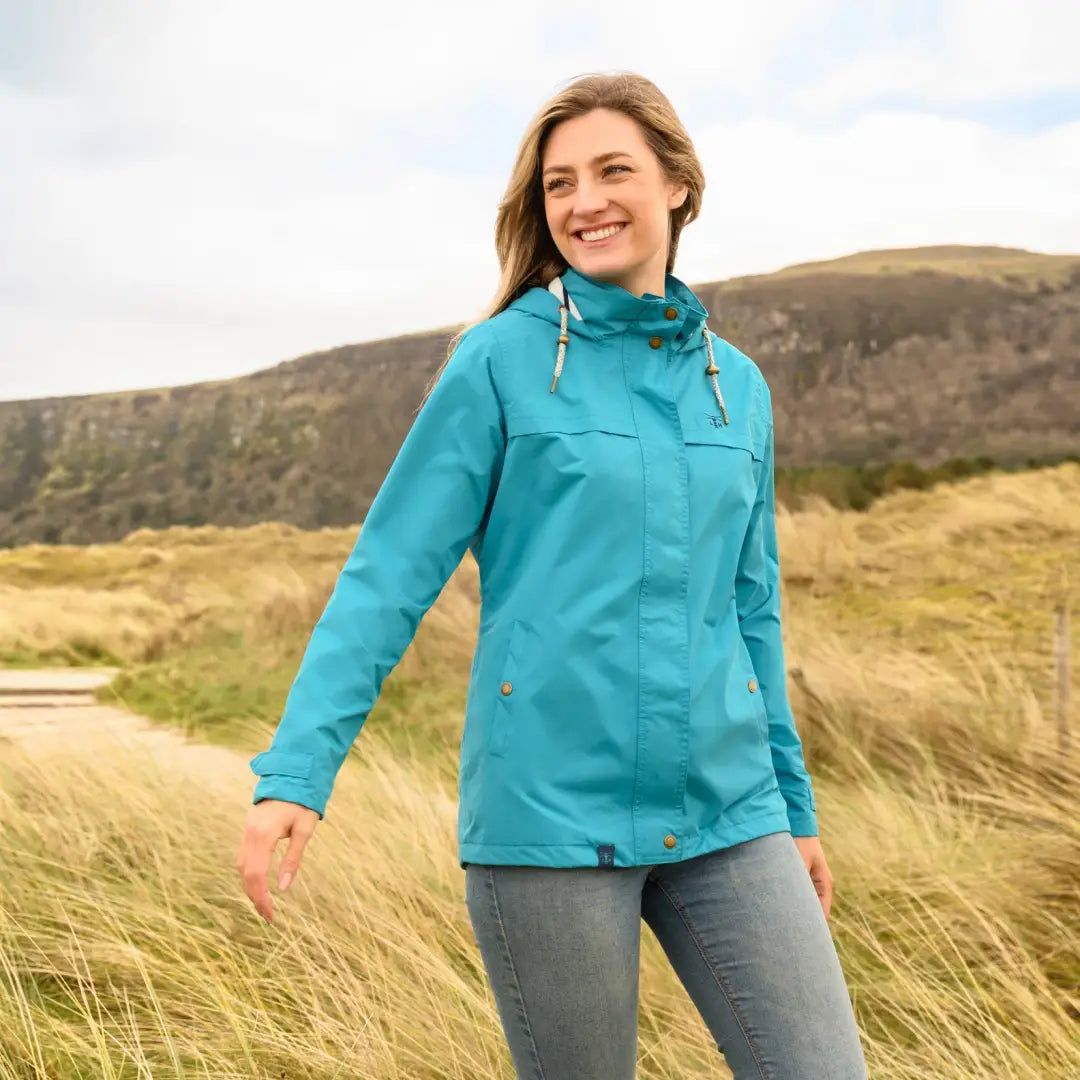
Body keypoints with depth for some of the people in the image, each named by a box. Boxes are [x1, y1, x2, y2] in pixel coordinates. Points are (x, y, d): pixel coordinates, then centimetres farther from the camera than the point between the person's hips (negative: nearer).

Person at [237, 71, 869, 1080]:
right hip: (548, 813, -4)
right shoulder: (502, 361, -3)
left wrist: (793, 803, 21)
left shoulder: (737, 386, 11)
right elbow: (388, 574, -5)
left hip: (726, 817, 4)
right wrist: (294, 771, -15)